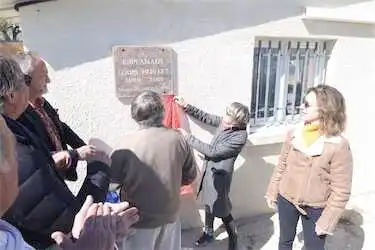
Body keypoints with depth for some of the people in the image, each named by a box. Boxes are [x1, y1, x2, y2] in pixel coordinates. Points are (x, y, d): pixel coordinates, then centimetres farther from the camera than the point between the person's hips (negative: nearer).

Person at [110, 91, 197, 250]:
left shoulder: (127, 144, -20)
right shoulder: (178, 139, -12)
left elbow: (112, 179, -8)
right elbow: (190, 176, 0)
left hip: (139, 220, -2)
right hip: (169, 216, 3)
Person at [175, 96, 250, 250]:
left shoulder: (240, 136, -27)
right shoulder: (224, 121, -6)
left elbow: (212, 151, -26)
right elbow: (205, 117, 9)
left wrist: (188, 137, -21)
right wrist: (186, 106, -2)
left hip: (219, 175, -7)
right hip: (209, 170, 7)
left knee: (222, 210, 8)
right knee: (209, 204, 22)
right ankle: (208, 233, 44)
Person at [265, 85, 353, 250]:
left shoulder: (339, 145, -21)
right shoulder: (294, 135, -9)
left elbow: (341, 190, -16)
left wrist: (327, 221, -14)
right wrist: (272, 192, 7)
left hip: (315, 208, -3)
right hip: (286, 200, 4)